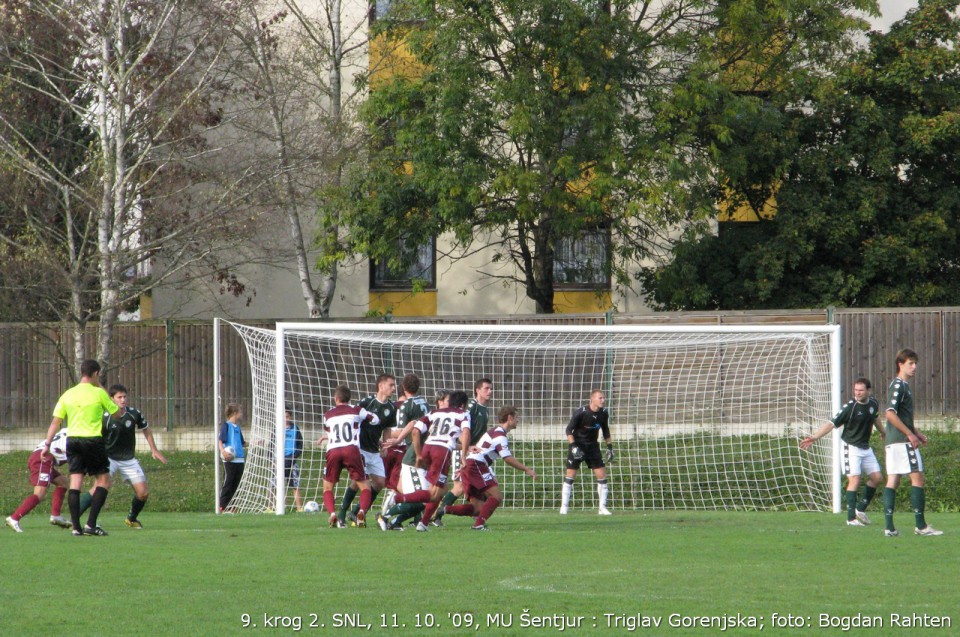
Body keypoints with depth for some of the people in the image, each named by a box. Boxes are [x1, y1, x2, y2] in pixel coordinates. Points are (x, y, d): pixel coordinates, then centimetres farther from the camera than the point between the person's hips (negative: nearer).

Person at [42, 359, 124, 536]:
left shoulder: (67, 395, 5)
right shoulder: (99, 393, -6)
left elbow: (56, 422, 4)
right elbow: (117, 414, 5)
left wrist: (48, 443, 10)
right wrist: (123, 411, 24)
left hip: (72, 440, 4)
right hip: (93, 441, -4)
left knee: (75, 482, 4)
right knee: (103, 480, 6)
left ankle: (76, 526, -1)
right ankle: (91, 524, -5)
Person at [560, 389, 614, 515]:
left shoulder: (604, 413, -5)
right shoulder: (581, 413, -20)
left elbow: (606, 431, 12)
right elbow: (569, 430, -15)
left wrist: (610, 448, 7)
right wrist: (573, 446, -25)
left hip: (592, 446, 4)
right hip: (577, 445, -4)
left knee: (602, 475, -4)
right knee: (570, 475, -5)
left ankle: (603, 507, 4)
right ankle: (564, 506, 4)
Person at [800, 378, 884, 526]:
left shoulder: (873, 404, 1)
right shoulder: (850, 407, -18)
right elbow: (832, 424, -20)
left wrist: (882, 431, 43)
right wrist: (814, 437, -31)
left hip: (865, 448, 7)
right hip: (851, 448, -7)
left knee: (877, 478, 6)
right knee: (854, 480, -16)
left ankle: (861, 508, 21)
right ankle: (851, 518, -14)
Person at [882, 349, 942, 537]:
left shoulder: (904, 385, 19)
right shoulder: (898, 385, -12)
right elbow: (890, 413, -22)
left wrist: (916, 432, 22)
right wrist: (910, 434, -19)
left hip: (893, 441, 10)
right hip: (903, 442, -10)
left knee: (892, 481, 4)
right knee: (917, 479, -5)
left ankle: (889, 527, 1)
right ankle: (921, 525, -4)